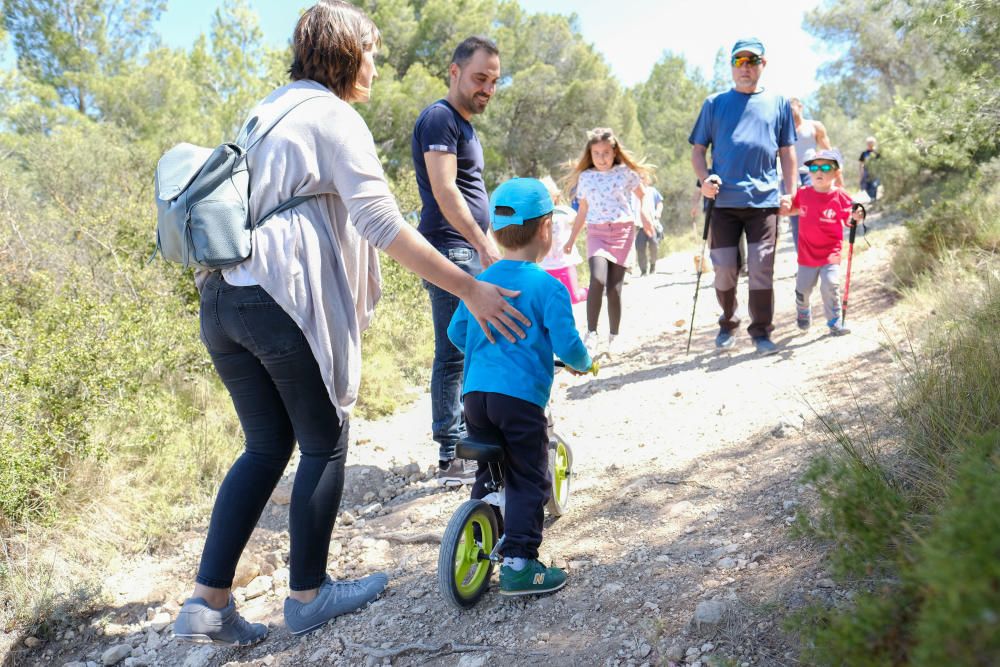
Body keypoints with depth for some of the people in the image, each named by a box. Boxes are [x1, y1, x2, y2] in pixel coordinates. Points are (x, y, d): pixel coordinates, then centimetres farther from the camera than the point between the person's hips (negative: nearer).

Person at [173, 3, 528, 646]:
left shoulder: (267, 111, 22)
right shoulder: (333, 117, -5)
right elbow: (381, 222, -15)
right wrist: (470, 289, -15)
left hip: (222, 298, 8)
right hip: (286, 301, -8)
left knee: (267, 447, 15)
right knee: (325, 443, 8)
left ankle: (208, 602, 14)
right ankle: (309, 594, 19)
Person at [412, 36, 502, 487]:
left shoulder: (464, 124, 21)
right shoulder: (439, 118, -9)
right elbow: (444, 191, -20)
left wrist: (483, 246, 23)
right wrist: (484, 245, -25)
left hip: (470, 252, 10)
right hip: (451, 252, -10)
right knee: (455, 353, -8)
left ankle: (463, 438, 22)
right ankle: (452, 458, -2)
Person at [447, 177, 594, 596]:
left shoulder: (480, 282, 11)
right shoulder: (547, 286, -7)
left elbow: (456, 333, 17)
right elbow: (566, 343, -9)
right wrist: (583, 364, 12)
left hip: (475, 393, 6)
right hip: (521, 396, -6)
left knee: (487, 476, 22)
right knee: (529, 481, 6)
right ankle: (519, 563, 6)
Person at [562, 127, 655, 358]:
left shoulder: (626, 172, 3)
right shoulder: (585, 177, 9)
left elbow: (643, 195, 15)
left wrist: (646, 216, -3)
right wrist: (572, 239, 17)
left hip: (623, 231, -1)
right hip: (596, 233, 1)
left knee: (614, 288, -3)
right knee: (598, 280, -24)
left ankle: (613, 337, 14)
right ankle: (591, 334, -17)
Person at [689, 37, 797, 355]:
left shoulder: (778, 103, 13)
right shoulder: (714, 103, 10)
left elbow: (787, 151, 16)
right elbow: (698, 150, 10)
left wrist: (790, 192, 6)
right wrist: (704, 179, -8)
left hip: (764, 200, 0)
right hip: (723, 200, 0)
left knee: (762, 267, -2)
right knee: (724, 269, 2)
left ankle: (761, 332, 9)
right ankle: (727, 324, 23)